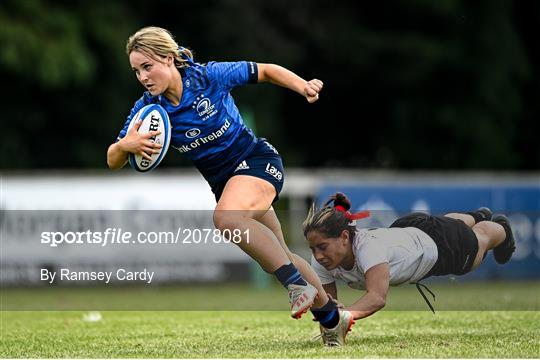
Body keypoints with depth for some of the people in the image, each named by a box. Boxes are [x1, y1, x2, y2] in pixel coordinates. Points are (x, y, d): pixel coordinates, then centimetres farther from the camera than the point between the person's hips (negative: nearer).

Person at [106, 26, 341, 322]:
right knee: (279, 255, 14)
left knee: (226, 217, -35)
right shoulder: (147, 109, -9)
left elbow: (266, 71, -5)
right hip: (222, 181, 6)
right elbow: (113, 162, -7)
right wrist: (125, 145, -31)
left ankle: (297, 284, -33)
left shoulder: (210, 76, -18)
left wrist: (303, 87, -21)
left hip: (256, 158, -6)